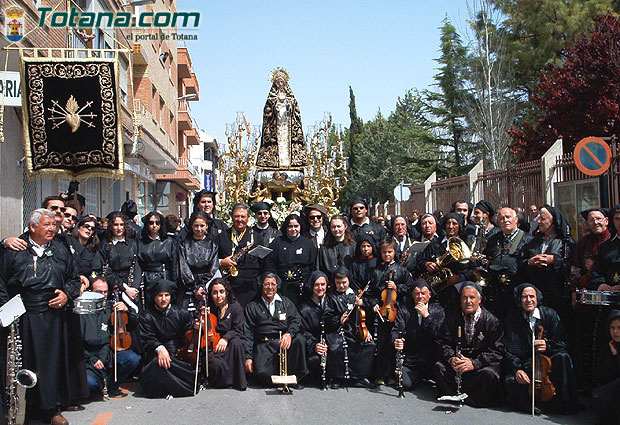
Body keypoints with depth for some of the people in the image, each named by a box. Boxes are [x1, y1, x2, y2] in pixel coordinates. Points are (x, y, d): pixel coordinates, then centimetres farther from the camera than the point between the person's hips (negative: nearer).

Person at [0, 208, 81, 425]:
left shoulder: (61, 250, 10)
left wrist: (67, 294, -1)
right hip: (20, 318, -2)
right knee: (20, 364, 2)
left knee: (52, 362, 6)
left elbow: (74, 278, 18)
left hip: (52, 317, 2)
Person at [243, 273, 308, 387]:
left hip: (283, 340, 2)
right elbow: (247, 333, 7)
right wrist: (248, 357, -4)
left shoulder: (286, 303, 17)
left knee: (299, 339, -30)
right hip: (263, 344, -1)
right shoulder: (252, 307, 13)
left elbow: (296, 320, 3)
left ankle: (295, 376, -14)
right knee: (261, 372, -29)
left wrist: (289, 333, -20)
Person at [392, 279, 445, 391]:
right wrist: (396, 341, -30)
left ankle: (426, 374, 8)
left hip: (430, 357, 0)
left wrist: (426, 315, -17)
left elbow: (438, 335, -9)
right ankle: (419, 374, 19)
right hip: (410, 357, 1)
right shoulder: (404, 309, 3)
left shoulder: (438, 310, 2)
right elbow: (397, 329, -8)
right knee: (406, 385, -14)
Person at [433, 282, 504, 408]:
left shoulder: (491, 320, -6)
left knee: (489, 374, -33)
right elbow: (443, 342, 2)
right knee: (438, 367, -23)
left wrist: (474, 363, -25)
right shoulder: (451, 317, 5)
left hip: (482, 363, -2)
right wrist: (451, 358, -21)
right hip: (458, 360, 3)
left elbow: (497, 351, -11)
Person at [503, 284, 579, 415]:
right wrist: (517, 369, -26)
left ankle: (566, 404, -16)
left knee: (562, 357, -31)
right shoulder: (512, 319, -3)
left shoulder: (550, 314, -1)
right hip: (525, 363, -1)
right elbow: (509, 351, -8)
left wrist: (547, 345, -25)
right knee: (510, 381, -30)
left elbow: (562, 342, -3)